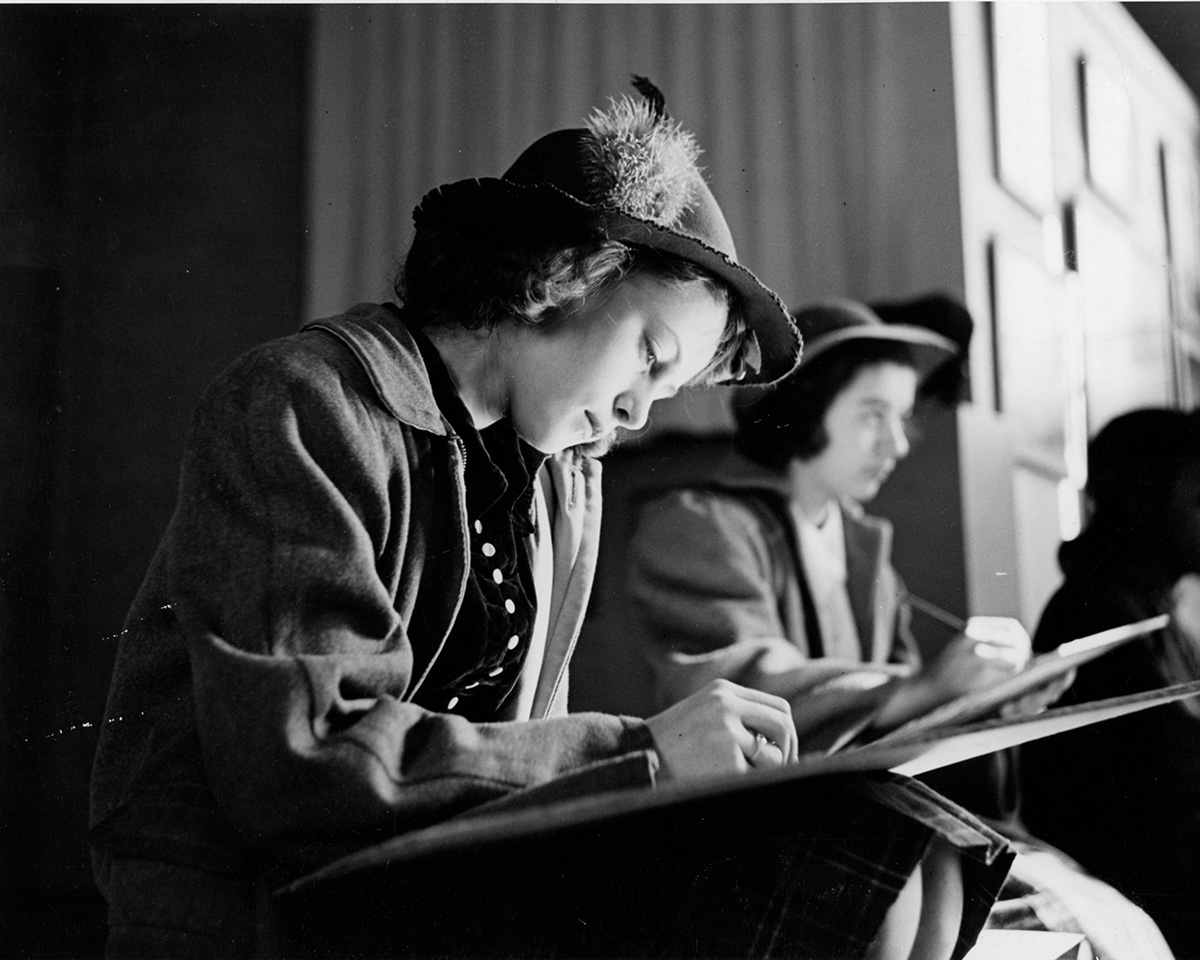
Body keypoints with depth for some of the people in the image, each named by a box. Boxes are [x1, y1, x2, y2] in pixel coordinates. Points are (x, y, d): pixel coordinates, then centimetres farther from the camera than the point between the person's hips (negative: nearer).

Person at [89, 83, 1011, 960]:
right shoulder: (304, 405, -11)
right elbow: (297, 767, -21)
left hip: (456, 884, 7)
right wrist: (641, 753, -22)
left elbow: (510, 751, 12)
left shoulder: (566, 484, 12)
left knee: (891, 871, -13)